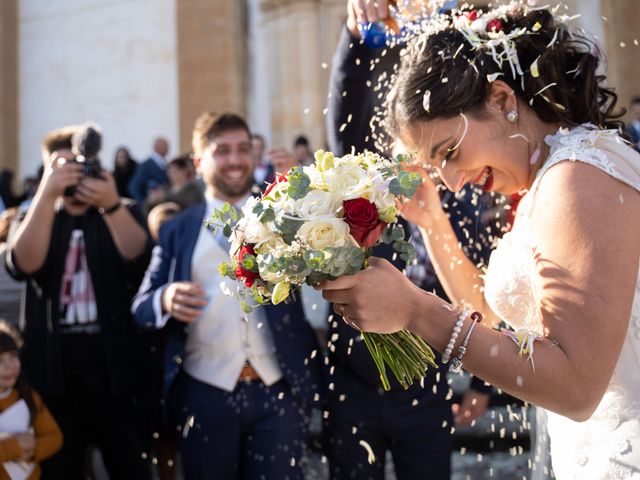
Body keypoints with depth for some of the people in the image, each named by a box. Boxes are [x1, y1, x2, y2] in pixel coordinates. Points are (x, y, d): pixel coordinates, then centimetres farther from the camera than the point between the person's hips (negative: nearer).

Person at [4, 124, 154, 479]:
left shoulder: (125, 214, 6)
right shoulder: (35, 219, 9)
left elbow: (140, 259, -14)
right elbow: (22, 265, -13)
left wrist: (111, 205, -28)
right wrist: (47, 194, -22)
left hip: (115, 368, -1)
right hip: (53, 370, 1)